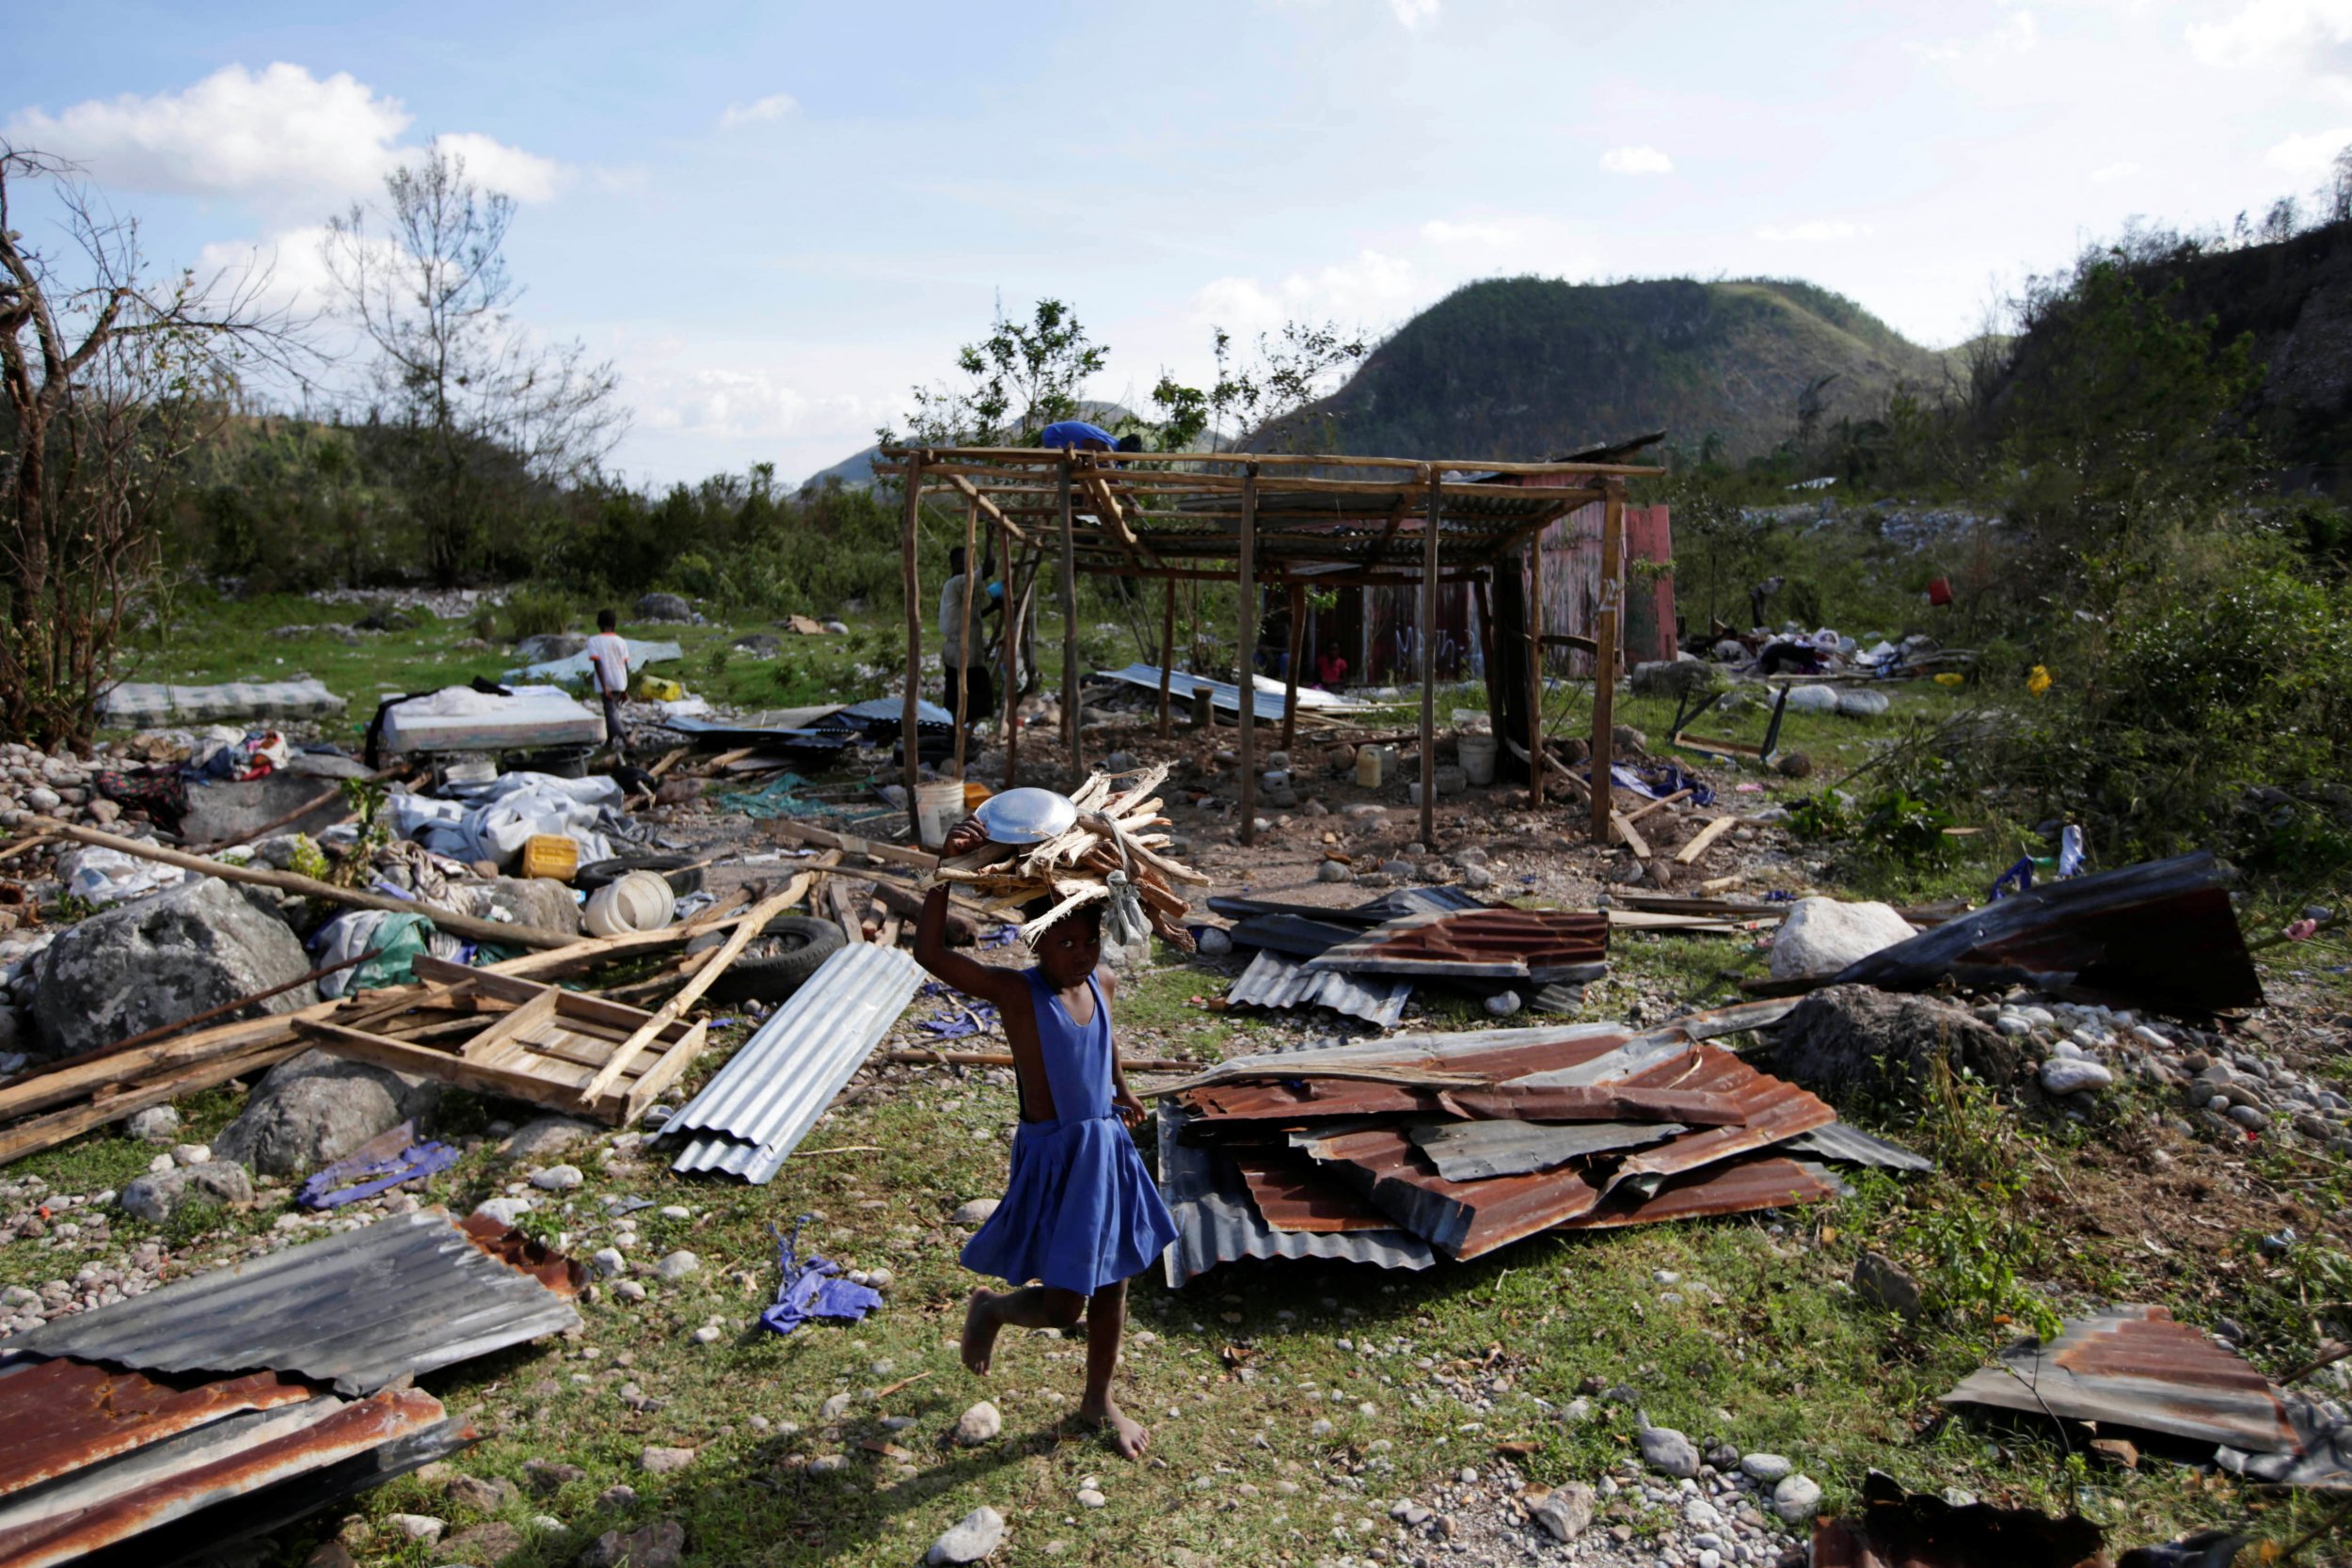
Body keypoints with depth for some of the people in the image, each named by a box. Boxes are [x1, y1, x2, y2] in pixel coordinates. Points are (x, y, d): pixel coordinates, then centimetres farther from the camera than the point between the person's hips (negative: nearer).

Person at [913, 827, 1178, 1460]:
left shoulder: (1103, 983, -1)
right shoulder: (1016, 992, -18)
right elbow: (929, 952, -31)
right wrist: (947, 865, -37)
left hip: (1108, 1148, 6)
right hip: (1052, 1157, -6)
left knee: (1111, 1283, 16)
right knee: (1062, 1304, -3)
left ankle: (1099, 1399, 38)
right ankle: (990, 1306, 31)